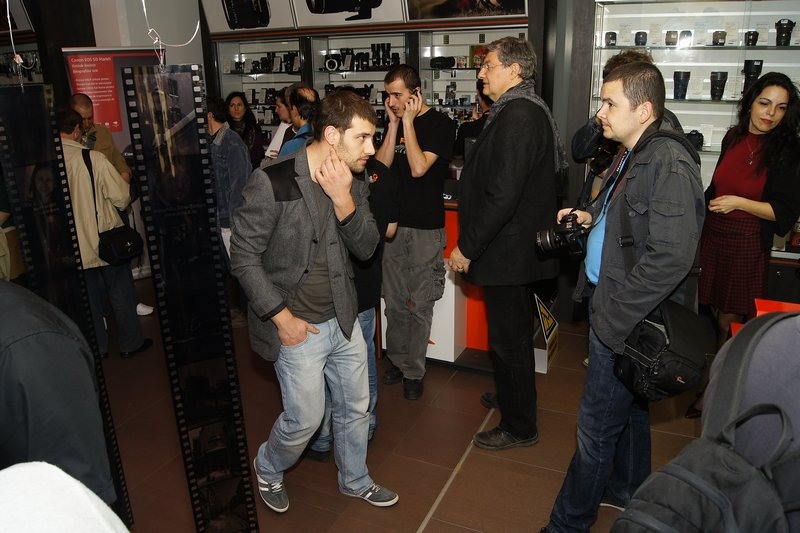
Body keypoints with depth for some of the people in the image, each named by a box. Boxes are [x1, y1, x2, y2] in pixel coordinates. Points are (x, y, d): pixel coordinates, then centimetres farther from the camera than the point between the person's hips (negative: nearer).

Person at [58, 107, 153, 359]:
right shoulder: (93, 158, -20)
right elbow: (122, 196, -15)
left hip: (73, 244, 4)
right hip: (105, 240, -4)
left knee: (90, 296, 17)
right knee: (121, 292, 12)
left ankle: (97, 348, 28)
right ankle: (130, 343, 23)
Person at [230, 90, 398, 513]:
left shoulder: (352, 181, 0)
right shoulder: (272, 182, -20)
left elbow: (366, 248, -3)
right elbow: (243, 257, -15)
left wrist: (343, 199, -20)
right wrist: (282, 317, -14)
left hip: (343, 319, 6)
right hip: (298, 326, -6)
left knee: (355, 407, 18)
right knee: (305, 419, 5)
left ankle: (355, 480, 43)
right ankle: (267, 468, 38)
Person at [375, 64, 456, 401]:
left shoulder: (440, 124, -7)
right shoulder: (394, 123, 10)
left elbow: (419, 167, -18)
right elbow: (381, 165, 0)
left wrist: (408, 122, -13)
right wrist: (394, 124, -5)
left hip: (425, 228, -5)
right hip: (393, 223, 5)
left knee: (419, 305, 2)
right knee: (395, 302, 12)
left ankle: (413, 371, 15)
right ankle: (398, 360, 28)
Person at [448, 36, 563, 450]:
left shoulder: (517, 117, -22)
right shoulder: (527, 111, 12)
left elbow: (502, 195, -28)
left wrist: (467, 247, -22)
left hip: (508, 250, -10)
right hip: (520, 247, 11)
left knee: (508, 341, 3)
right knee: (514, 335, 24)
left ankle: (519, 427, 20)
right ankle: (512, 397, 44)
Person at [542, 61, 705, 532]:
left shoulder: (669, 164, -23)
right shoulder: (634, 155, 9)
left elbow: (671, 257, -30)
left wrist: (614, 316, -25)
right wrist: (592, 216, 7)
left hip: (627, 317, -10)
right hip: (616, 306, 10)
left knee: (597, 426, 3)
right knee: (629, 406, 26)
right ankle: (627, 489, 47)